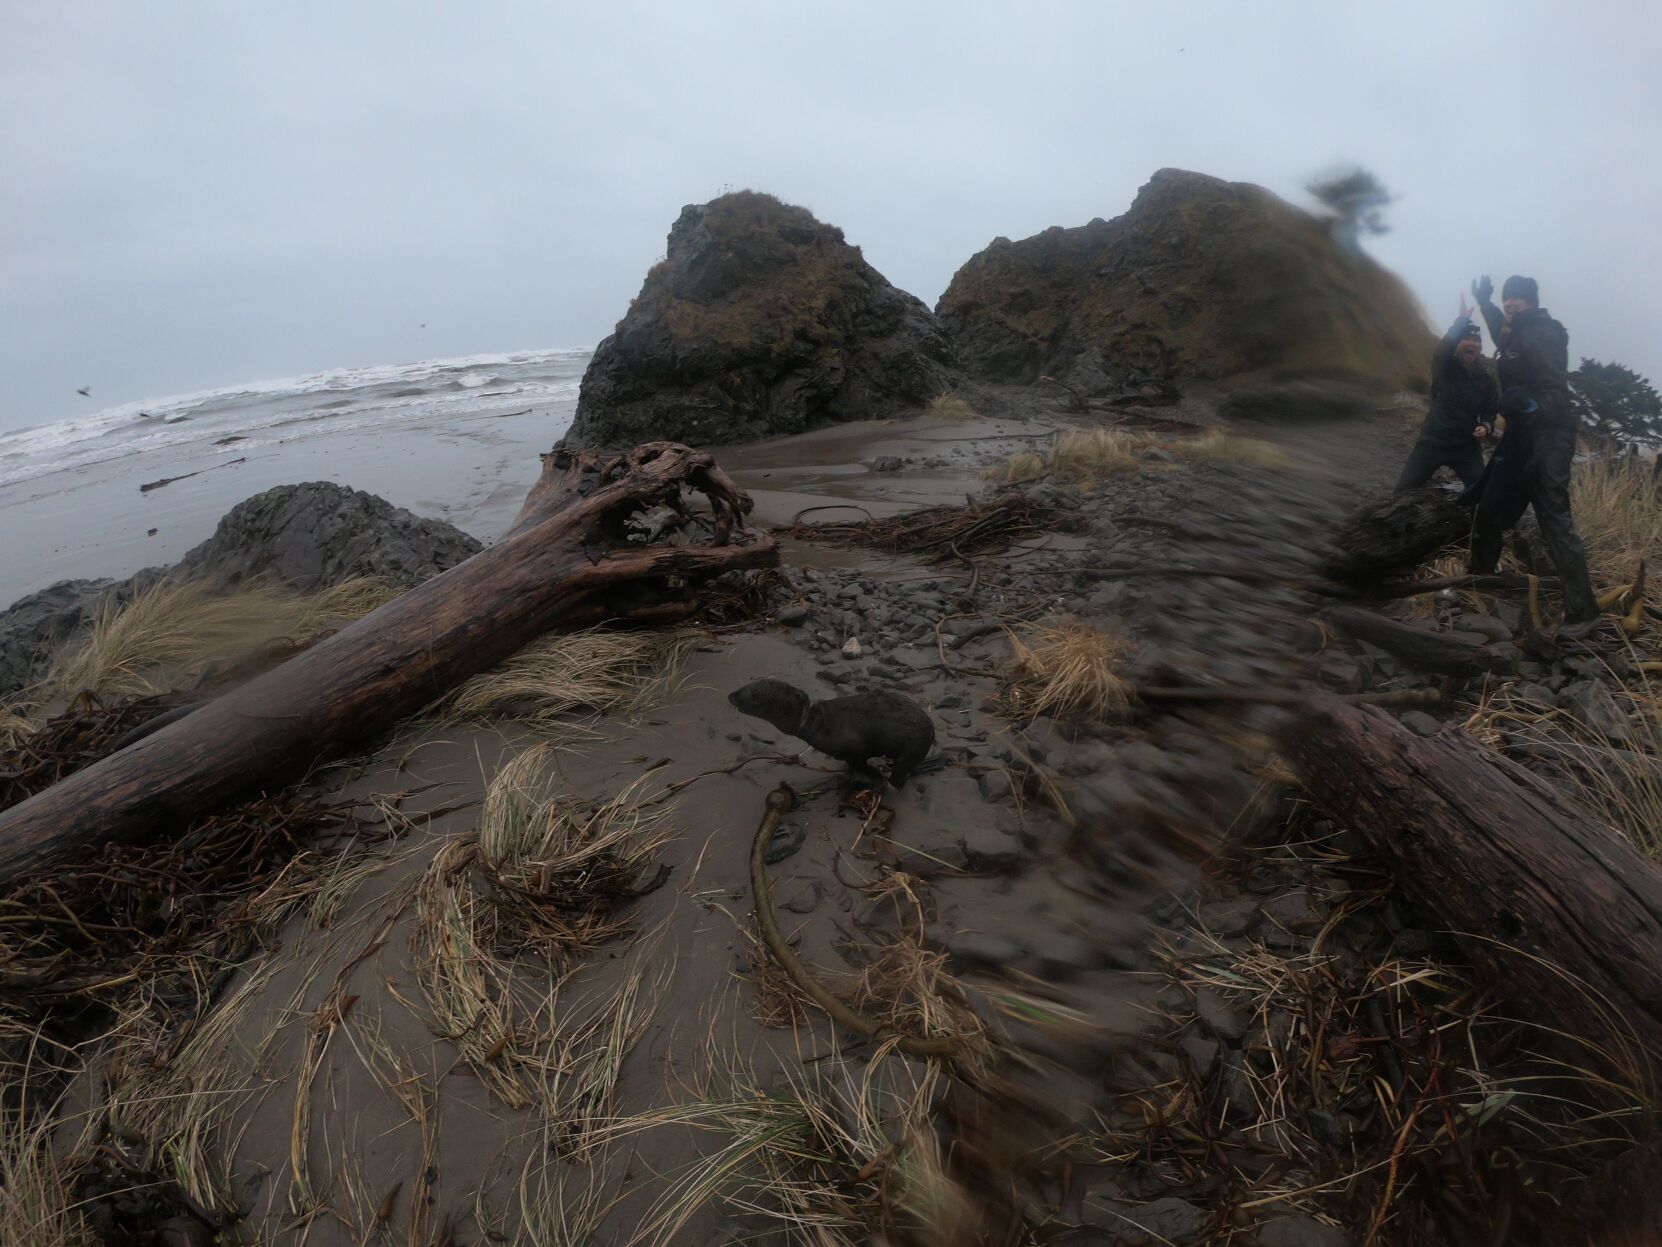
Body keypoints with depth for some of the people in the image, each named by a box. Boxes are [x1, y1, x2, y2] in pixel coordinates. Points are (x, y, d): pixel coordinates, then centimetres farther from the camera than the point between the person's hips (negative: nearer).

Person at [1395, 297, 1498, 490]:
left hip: (1466, 446, 3)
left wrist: (1486, 426, -14)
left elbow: (1489, 412, 9)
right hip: (1432, 442, -2)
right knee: (1403, 491, -7)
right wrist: (1462, 320, -41)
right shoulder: (1444, 367, -4)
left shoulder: (1487, 380, 5)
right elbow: (1443, 349, -28)